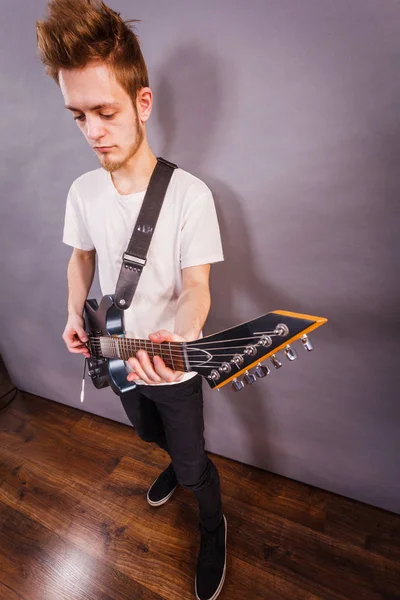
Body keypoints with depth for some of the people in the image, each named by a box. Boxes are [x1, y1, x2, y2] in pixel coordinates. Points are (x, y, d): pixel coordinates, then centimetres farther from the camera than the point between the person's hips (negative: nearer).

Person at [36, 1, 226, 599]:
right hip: (116, 358, 6)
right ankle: (177, 465, 66)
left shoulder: (189, 193, -21)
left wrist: (176, 337, -39)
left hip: (171, 367, -5)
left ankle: (214, 528, 47)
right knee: (152, 433, 31)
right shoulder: (83, 190, -5)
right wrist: (75, 315, -5)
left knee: (193, 466, 13)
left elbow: (195, 286, -20)